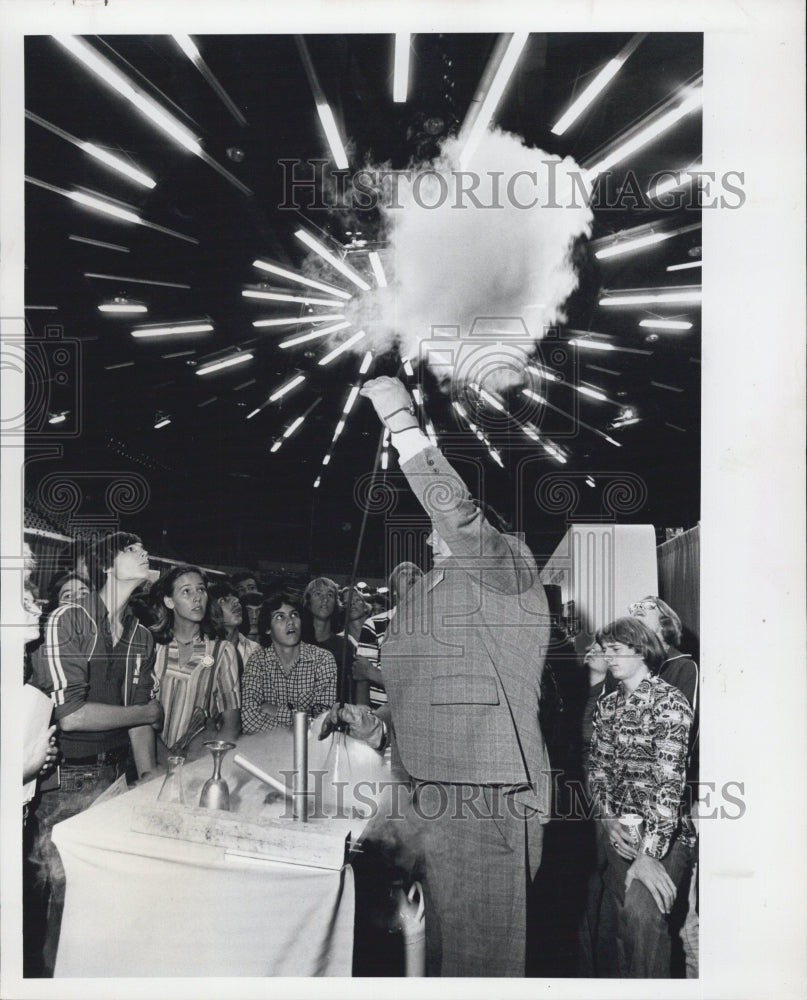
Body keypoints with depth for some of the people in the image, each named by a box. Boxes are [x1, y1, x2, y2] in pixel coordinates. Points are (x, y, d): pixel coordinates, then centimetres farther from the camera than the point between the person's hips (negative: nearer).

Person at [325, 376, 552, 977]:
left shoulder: (508, 572, -5)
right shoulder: (423, 600, 20)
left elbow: (459, 515, -24)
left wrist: (403, 426, -22)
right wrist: (378, 727, 11)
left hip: (489, 806, -8)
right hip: (435, 802, 9)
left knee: (480, 957, 0)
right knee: (441, 949, 18)